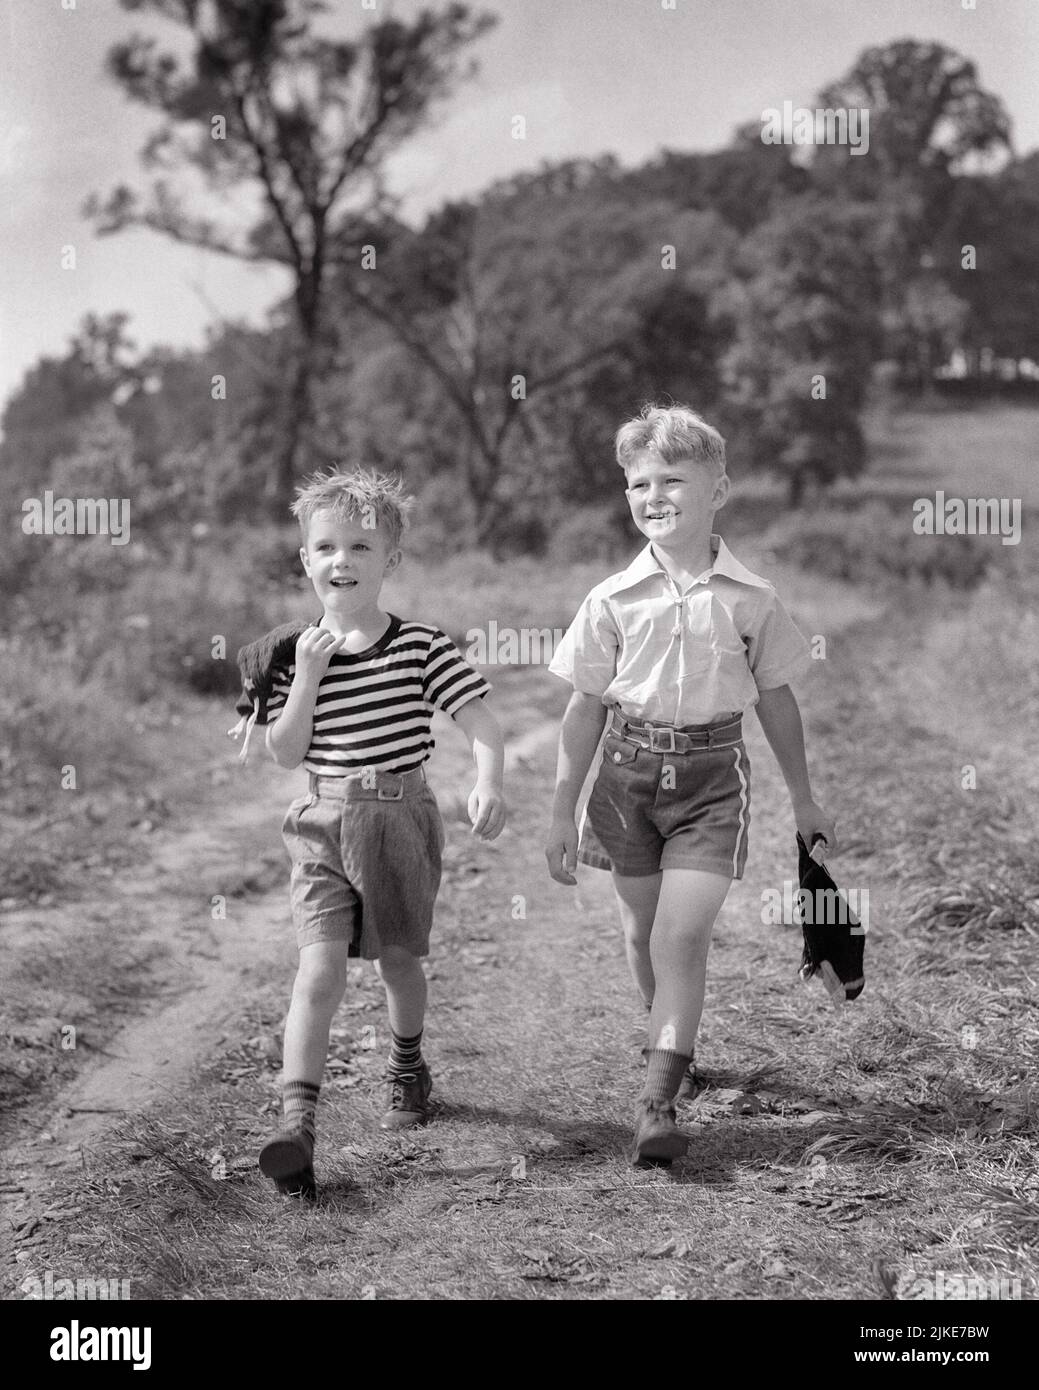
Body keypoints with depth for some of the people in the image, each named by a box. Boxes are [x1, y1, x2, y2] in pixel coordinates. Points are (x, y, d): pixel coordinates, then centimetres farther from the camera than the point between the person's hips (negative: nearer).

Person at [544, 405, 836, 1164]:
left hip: (713, 772, -2)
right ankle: (675, 1044, 39)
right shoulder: (614, 599, -4)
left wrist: (804, 800, 14)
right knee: (643, 934, 13)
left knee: (682, 933, -12)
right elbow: (586, 708, 2)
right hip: (630, 768, 2)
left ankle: (658, 1100, -9)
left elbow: (776, 699, 8)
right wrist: (564, 812, 3)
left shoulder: (750, 599, -4)